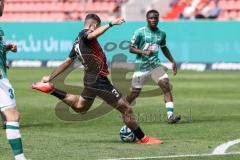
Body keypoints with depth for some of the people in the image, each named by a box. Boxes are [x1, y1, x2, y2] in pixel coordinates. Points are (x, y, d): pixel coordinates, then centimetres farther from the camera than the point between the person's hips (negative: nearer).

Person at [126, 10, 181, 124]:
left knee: (166, 86, -16)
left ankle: (170, 116, -20)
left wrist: (172, 61, 16)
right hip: (141, 66, -3)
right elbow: (131, 48, -8)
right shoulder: (140, 32, -8)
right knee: (135, 92, 2)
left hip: (155, 65, 3)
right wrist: (144, 52, -23)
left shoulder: (161, 34, 6)